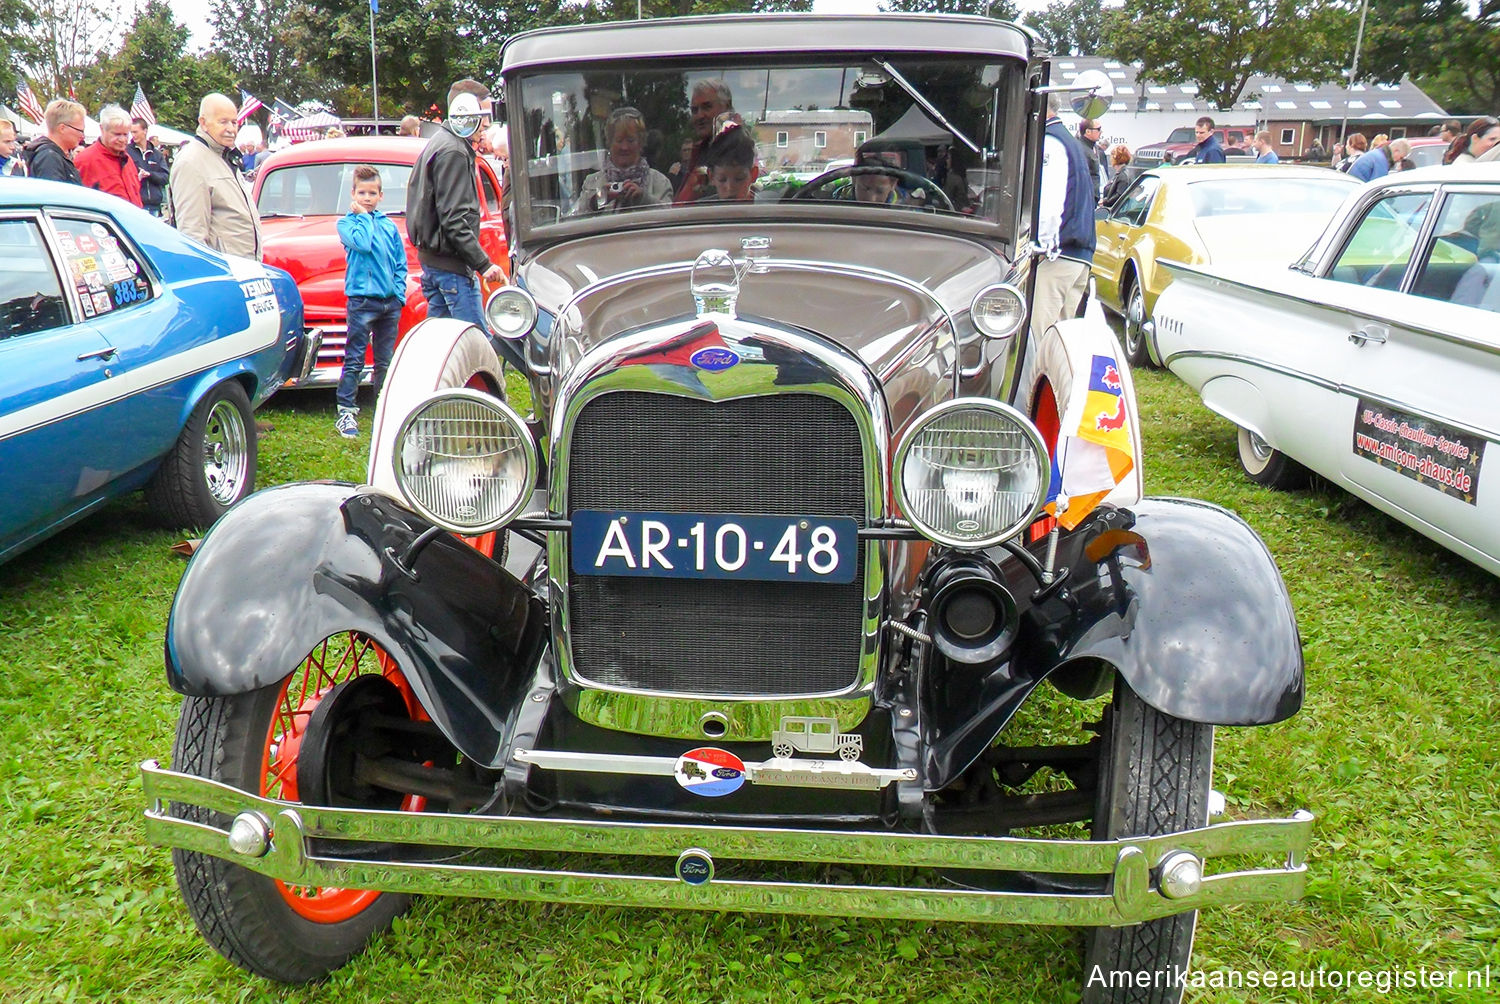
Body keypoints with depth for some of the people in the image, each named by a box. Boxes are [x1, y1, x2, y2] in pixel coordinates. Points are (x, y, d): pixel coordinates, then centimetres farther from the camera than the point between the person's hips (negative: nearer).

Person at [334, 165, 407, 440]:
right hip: (361, 298, -4)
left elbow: (401, 264, 15)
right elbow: (362, 243, -17)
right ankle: (346, 412, -2)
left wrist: (399, 293, 3)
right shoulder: (346, 223, 4)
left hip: (390, 302, 4)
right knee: (354, 360, -4)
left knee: (386, 361, 10)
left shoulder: (389, 226, 13)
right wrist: (363, 216, -4)